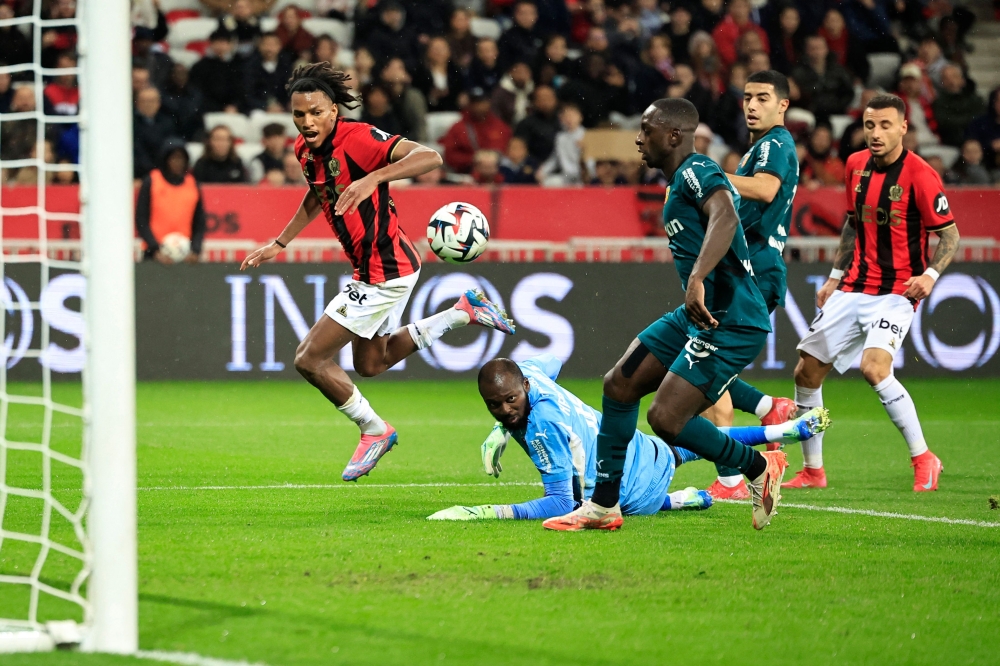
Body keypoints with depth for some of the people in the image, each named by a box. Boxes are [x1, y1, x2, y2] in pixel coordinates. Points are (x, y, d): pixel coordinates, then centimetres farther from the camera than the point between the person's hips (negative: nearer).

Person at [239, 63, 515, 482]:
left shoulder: (358, 140, -23)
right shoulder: (305, 149, 3)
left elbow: (429, 157, -35)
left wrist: (374, 178, -46)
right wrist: (280, 243, 24)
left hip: (384, 271, -10)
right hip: (374, 269, 10)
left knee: (310, 360, -6)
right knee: (370, 364, 28)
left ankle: (374, 430, 13)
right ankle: (462, 312, 31)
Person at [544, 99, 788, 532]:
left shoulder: (697, 172, -14)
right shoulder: (680, 182, 17)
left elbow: (725, 217, -34)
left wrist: (697, 279, -47)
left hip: (731, 324, -11)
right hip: (698, 316, 11)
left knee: (666, 419, -15)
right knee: (619, 385, 9)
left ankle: (759, 468, 7)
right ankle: (603, 506, 18)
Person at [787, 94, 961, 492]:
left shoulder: (920, 175, -13)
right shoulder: (856, 165, 6)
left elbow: (950, 234, -8)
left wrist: (930, 274, -24)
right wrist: (835, 276, 17)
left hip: (895, 292, -7)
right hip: (852, 290, 7)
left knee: (874, 368, -28)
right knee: (806, 372, 3)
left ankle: (923, 460, -13)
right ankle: (812, 471, 18)